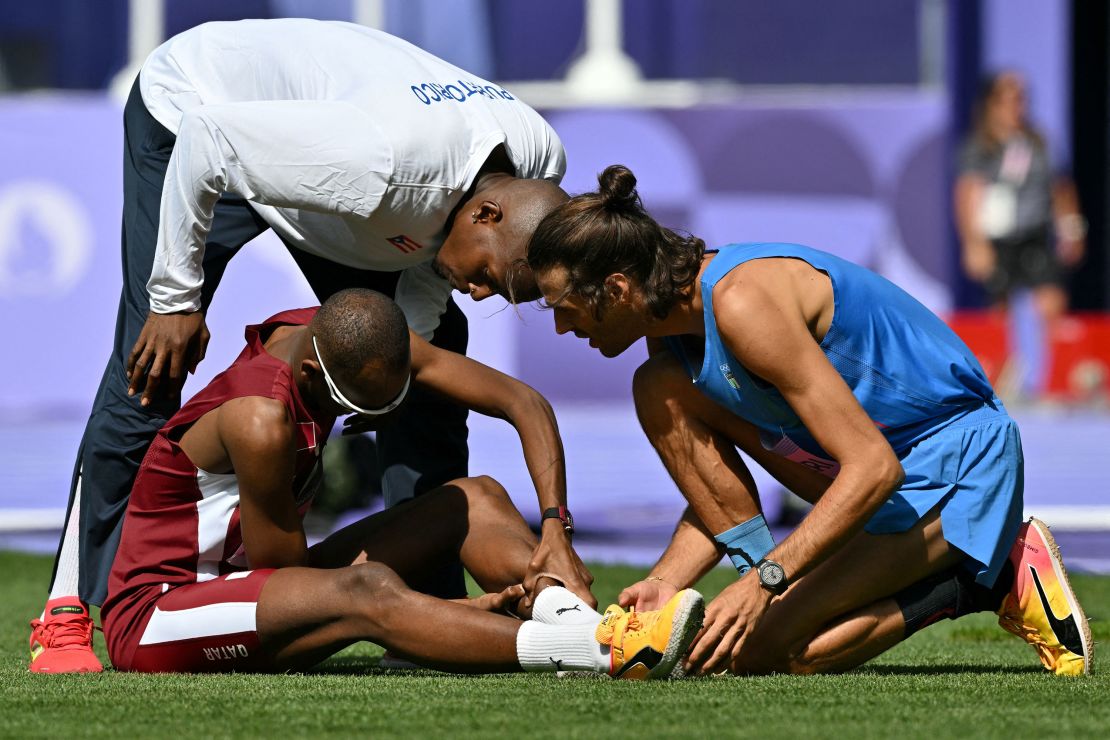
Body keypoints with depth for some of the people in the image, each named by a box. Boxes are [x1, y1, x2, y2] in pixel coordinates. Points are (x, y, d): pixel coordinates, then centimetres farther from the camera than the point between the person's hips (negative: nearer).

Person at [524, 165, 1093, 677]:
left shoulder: (742, 301, -28)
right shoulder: (669, 329, 1)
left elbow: (874, 467, -32)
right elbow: (716, 492, 10)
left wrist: (765, 581, -35)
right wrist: (664, 583, -8)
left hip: (960, 460, -9)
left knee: (756, 648, -19)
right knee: (659, 391, -2)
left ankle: (997, 579, -8)